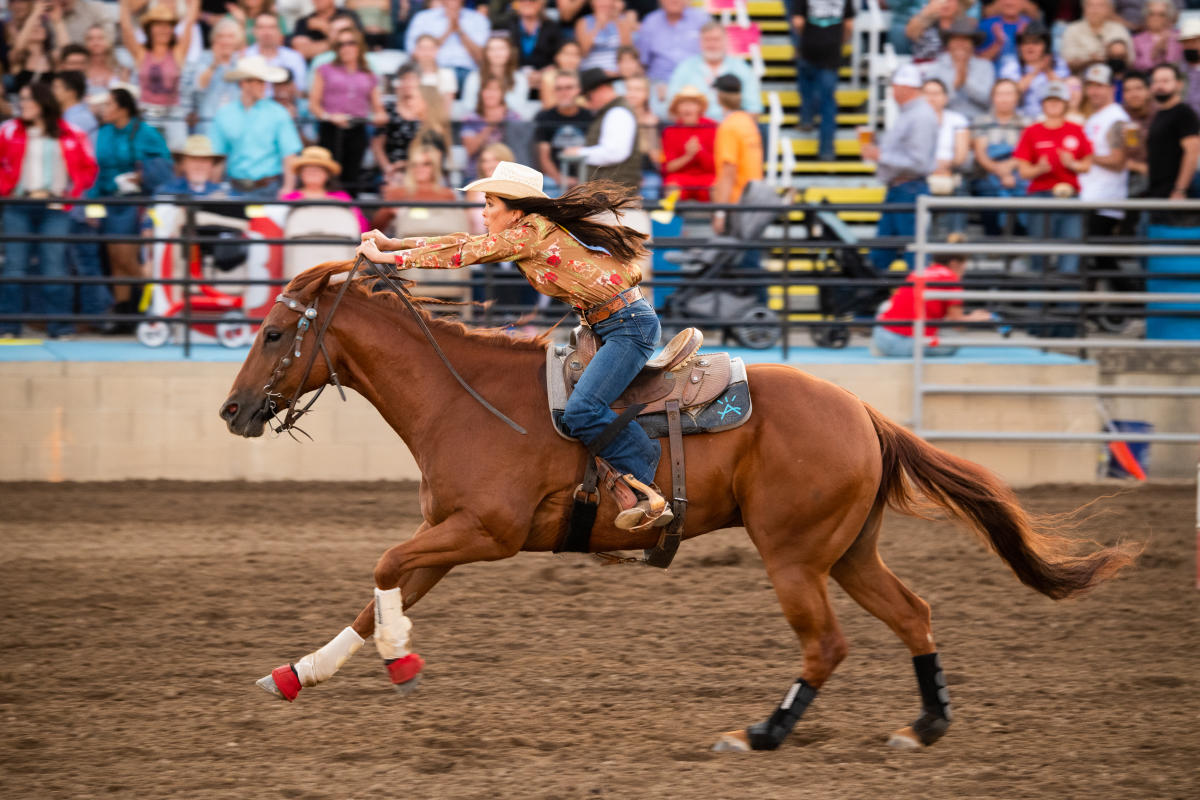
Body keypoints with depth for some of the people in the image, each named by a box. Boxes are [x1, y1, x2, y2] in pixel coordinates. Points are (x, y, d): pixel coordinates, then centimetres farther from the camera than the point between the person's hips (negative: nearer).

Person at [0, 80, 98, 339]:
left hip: (55, 209, -1)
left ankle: (60, 326, 0)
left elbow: (88, 169, 8)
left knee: (53, 267, -5)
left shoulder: (69, 135, 5)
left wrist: (70, 193, -3)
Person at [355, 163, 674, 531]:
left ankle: (650, 495, -23)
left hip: (629, 325, -11)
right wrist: (392, 243, 16)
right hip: (607, 327, 11)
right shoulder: (534, 231, 13)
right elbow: (467, 243, 17)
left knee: (581, 411, -23)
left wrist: (391, 258, -6)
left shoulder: (534, 231, -15)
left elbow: (467, 253, -11)